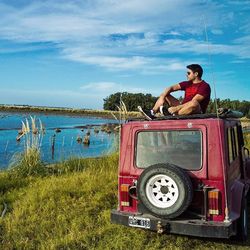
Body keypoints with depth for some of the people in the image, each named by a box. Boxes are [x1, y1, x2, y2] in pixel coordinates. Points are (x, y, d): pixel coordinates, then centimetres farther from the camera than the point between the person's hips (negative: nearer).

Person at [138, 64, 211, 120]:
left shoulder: (205, 86, -11)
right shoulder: (187, 83, 12)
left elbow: (194, 101, -22)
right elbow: (172, 88, 5)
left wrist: (174, 108, -29)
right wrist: (162, 97, -15)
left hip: (198, 112, -7)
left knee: (194, 103, -41)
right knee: (164, 95, 5)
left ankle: (170, 113, -41)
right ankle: (152, 112, -20)